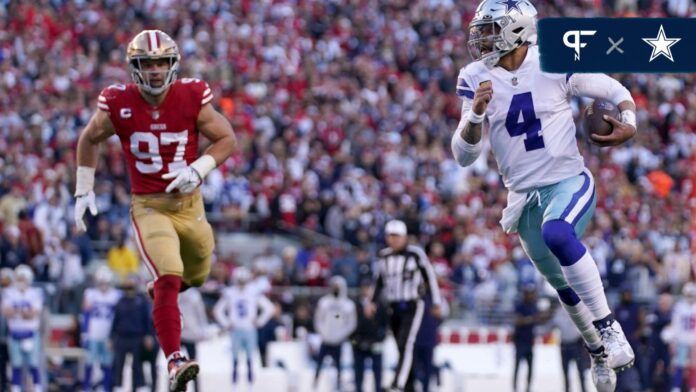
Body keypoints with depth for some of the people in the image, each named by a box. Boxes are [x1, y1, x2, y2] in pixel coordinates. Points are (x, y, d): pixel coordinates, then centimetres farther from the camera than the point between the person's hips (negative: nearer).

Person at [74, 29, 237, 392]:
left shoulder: (191, 98, -10)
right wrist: (84, 191, 6)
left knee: (195, 275, 22)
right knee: (169, 280, -22)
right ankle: (175, 363, -29)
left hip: (189, 203, 3)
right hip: (149, 207, -3)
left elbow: (227, 140, -3)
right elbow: (89, 140, 8)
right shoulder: (119, 105, -11)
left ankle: (161, 287, 57)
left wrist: (198, 170, -19)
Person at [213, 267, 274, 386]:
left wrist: (260, 321, -1)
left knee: (250, 358, 0)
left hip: (250, 330, 0)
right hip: (235, 330, 0)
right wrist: (226, 324, 4)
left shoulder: (254, 292, 2)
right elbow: (218, 310, 13)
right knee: (235, 357, -2)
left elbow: (269, 308, 6)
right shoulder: (229, 293, 3)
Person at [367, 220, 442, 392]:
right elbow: (379, 281, 19)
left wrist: (436, 303, 2)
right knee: (402, 348, 8)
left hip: (412, 306, -5)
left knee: (406, 344, -19)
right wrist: (372, 302, 8)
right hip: (394, 307, 5)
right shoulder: (384, 256, 8)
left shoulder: (416, 254, -6)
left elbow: (429, 277, 0)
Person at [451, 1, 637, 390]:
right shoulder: (476, 79, -3)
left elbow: (616, 91, 3)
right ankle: (599, 352, 37)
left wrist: (628, 125, -18)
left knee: (557, 234, -35)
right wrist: (476, 112, -23)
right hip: (524, 195, 4)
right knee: (565, 285, 12)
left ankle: (609, 329, -26)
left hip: (570, 182, -4)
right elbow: (464, 156, -5)